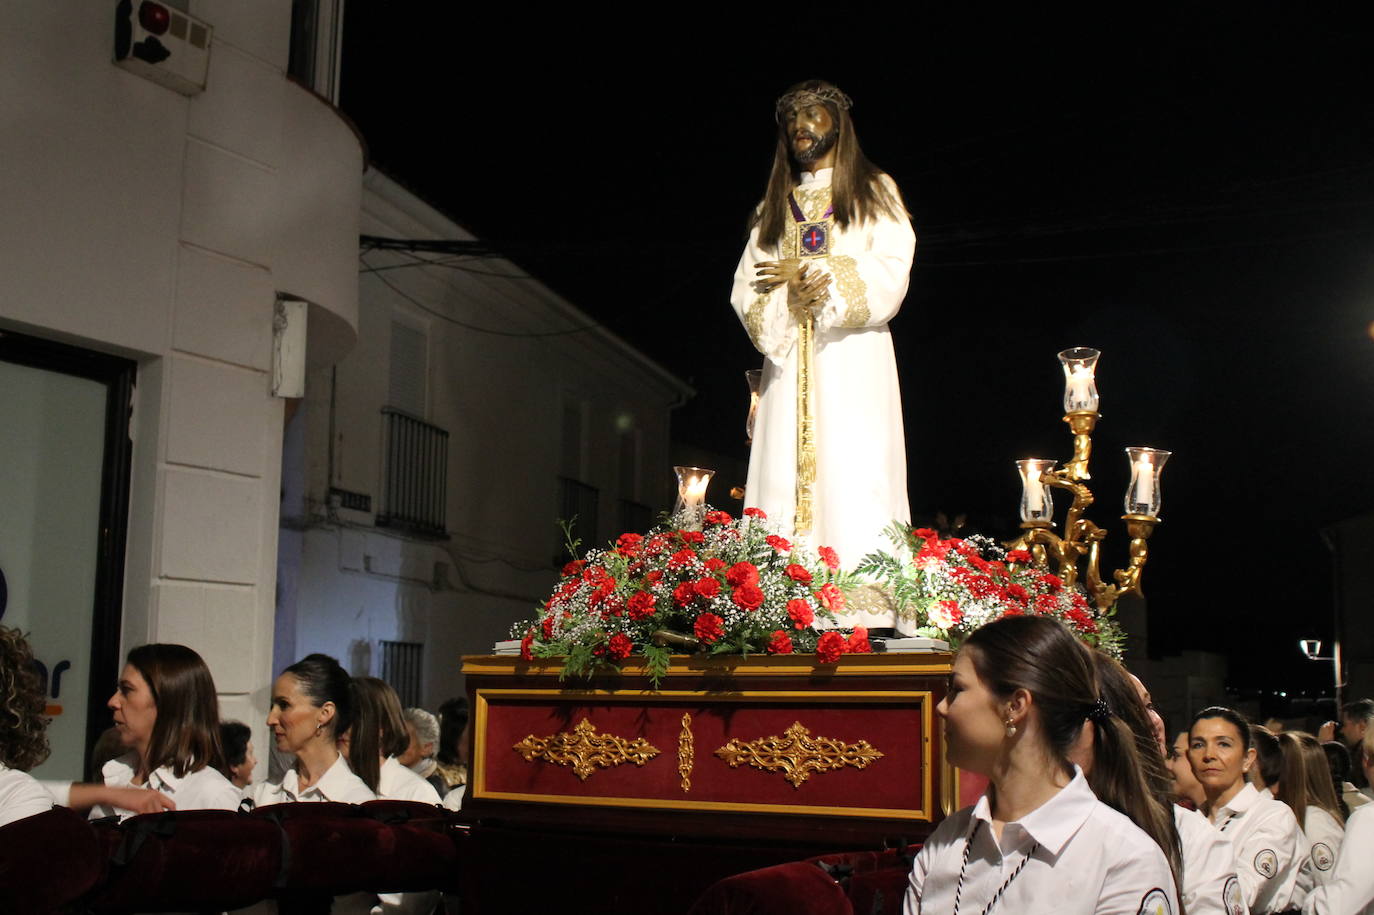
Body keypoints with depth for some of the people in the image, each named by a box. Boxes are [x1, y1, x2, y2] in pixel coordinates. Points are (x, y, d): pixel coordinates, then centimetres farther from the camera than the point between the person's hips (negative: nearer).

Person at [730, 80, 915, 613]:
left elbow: (890, 273, -2)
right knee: (784, 476, -7)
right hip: (788, 361, 3)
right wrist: (788, 291, -10)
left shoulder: (874, 192, 13)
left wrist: (809, 272, -8)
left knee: (853, 476, -13)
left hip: (854, 360, -3)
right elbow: (746, 289, 11)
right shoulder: (774, 205, 22)